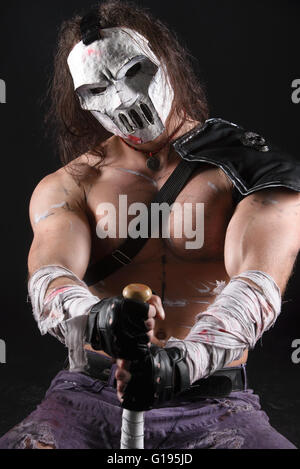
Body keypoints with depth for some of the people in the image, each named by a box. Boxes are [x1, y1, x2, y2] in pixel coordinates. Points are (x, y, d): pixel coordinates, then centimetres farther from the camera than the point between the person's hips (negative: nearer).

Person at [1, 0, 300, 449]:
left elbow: (258, 282, -16)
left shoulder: (244, 169, 0)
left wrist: (182, 360, -34)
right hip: (89, 395, 1)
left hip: (213, 403, 0)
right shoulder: (65, 187, 6)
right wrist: (92, 319, -35)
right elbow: (48, 277, -11)